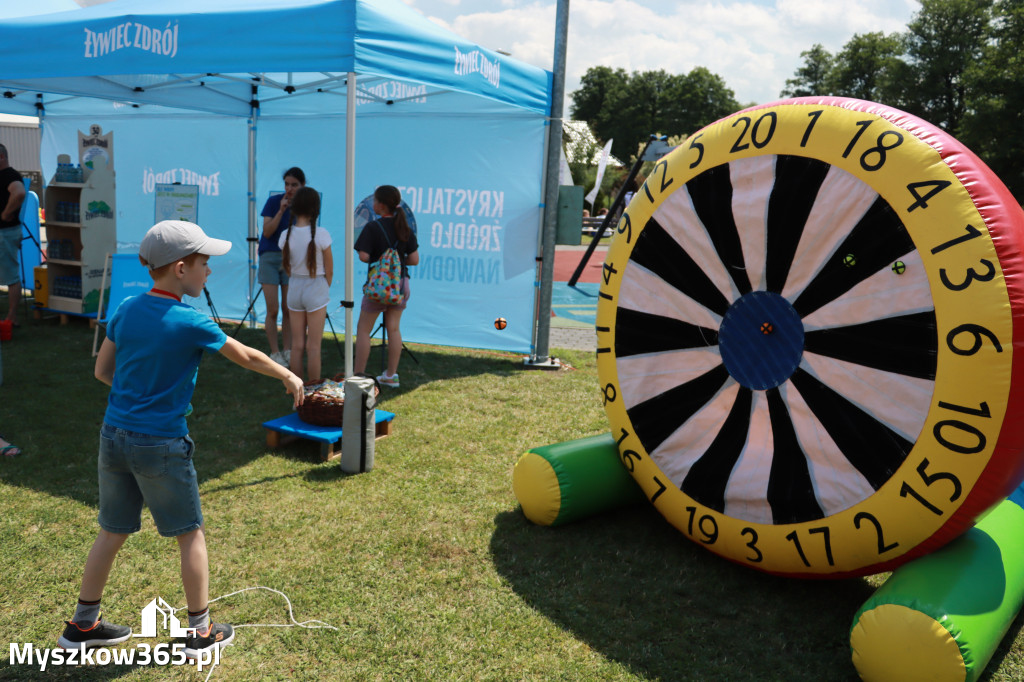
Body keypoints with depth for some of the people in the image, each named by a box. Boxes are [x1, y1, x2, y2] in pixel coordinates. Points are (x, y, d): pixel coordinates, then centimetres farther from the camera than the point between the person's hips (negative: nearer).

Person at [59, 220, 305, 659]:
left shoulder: (127, 309, 2)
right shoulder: (190, 323, -16)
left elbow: (102, 370, 10)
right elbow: (248, 357, -5)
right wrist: (289, 376, 9)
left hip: (114, 436, 6)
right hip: (161, 445, -6)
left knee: (112, 532, 20)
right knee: (191, 535, 10)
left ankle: (83, 624, 33)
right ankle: (201, 632, 20)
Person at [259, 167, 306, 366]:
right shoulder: (273, 202, -5)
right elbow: (267, 232, -12)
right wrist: (281, 211, -19)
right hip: (270, 257, -2)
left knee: (289, 310, 5)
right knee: (273, 310, -4)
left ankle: (287, 351, 15)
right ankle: (274, 353, 6)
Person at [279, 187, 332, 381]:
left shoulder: (286, 235, -4)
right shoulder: (321, 235, -15)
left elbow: (287, 268, 6)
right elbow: (329, 271, -8)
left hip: (294, 289, 4)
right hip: (316, 289, -4)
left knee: (297, 345, 13)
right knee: (313, 346, 5)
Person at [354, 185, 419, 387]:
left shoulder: (372, 227, -13)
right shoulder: (405, 228, 1)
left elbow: (363, 256, -20)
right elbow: (414, 259, 0)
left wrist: (376, 258, 1)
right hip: (400, 282, 5)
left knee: (363, 329, 7)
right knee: (393, 328, 12)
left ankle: (358, 375, 9)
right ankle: (391, 376, 17)